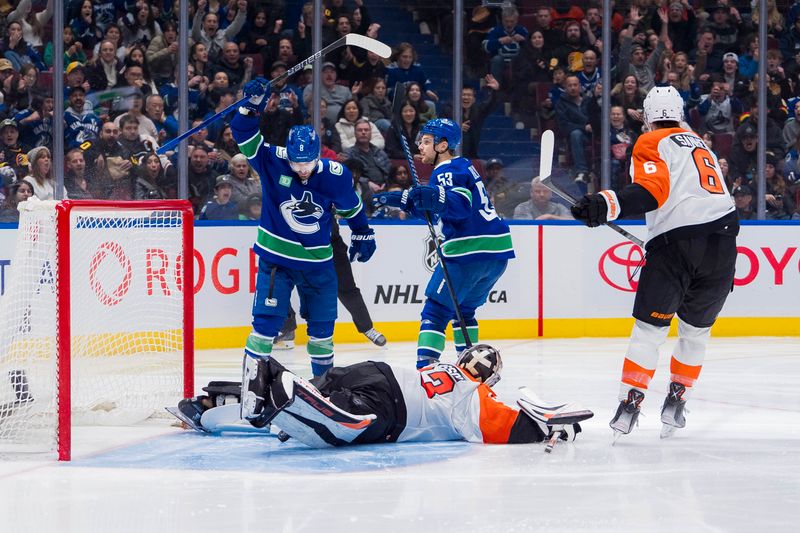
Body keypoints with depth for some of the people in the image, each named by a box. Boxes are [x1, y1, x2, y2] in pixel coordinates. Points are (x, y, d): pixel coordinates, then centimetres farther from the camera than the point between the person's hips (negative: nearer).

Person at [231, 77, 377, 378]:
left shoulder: (334, 175, -12)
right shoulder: (273, 162, -16)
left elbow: (351, 205, 7)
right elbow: (244, 134, -22)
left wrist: (362, 233, 17)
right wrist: (252, 106, -37)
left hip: (317, 260, 2)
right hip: (275, 256, -2)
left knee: (322, 324, 12)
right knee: (267, 319, -9)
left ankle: (323, 374, 30)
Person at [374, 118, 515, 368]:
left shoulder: (447, 171, -8)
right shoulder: (463, 166, 22)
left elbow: (461, 204, -27)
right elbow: (432, 210, 30)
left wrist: (437, 197, -42)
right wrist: (401, 199, 26)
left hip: (469, 251, -9)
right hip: (498, 253, 9)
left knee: (437, 309, -8)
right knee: (463, 309, 24)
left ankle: (425, 366, -19)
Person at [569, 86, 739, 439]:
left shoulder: (651, 144, 5)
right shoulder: (700, 144, 28)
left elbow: (652, 189, -14)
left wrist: (605, 205, -26)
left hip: (677, 241, -5)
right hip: (723, 240, 5)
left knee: (650, 328, 1)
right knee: (696, 329, 19)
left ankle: (630, 402, -7)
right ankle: (676, 401, 18)